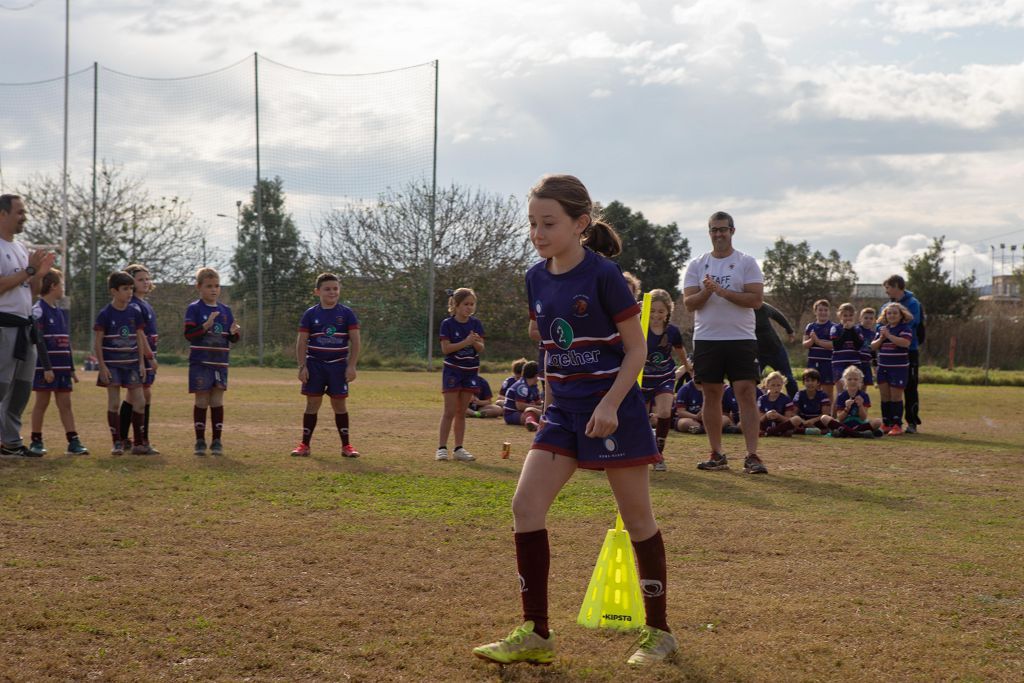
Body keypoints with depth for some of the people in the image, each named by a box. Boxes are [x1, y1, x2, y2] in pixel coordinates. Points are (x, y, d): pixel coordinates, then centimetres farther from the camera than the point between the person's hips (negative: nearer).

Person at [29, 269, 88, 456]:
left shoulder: (60, 312, 15)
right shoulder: (38, 310, -10)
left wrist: (72, 368, 16)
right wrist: (47, 368, -20)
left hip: (62, 367, 7)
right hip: (45, 367, -7)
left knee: (65, 403, 4)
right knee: (42, 402, 1)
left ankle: (73, 442, 2)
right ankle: (36, 441, 10)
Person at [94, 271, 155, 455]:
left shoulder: (135, 312, 4)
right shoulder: (105, 314, -7)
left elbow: (140, 338, 9)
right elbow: (97, 343, -6)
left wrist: (142, 362, 4)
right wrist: (102, 366, -10)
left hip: (131, 364, 4)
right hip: (112, 364, -4)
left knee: (139, 402, 0)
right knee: (114, 403, -1)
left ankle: (139, 443, 8)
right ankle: (117, 443, 7)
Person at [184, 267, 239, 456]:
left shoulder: (225, 310, 10)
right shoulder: (194, 309, -3)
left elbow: (232, 339, 13)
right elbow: (188, 334, -12)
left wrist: (235, 332, -10)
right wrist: (206, 325, -25)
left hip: (220, 363, 4)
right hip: (200, 362, -4)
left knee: (217, 402, 4)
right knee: (202, 401, 0)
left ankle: (217, 441, 9)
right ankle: (200, 441, 8)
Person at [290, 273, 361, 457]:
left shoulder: (346, 313, 0)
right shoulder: (310, 314, 1)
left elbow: (355, 341, 0)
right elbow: (301, 342, 2)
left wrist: (351, 366, -7)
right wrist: (302, 366, -5)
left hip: (338, 365, 0)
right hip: (315, 365, 0)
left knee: (340, 404, 3)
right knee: (312, 403, 2)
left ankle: (346, 445, 9)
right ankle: (304, 444, 7)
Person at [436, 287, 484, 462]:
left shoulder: (476, 324, 3)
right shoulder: (448, 324, -7)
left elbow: (481, 349, -2)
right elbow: (445, 348, -14)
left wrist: (476, 342, -24)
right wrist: (466, 342, -24)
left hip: (471, 371, 4)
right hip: (452, 370, -4)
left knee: (461, 412, 8)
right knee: (450, 411, -6)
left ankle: (459, 448, 12)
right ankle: (441, 448, -3)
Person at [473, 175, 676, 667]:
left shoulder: (603, 275, -14)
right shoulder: (537, 279, 5)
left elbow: (636, 349, -11)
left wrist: (610, 404, -20)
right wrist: (549, 404, 17)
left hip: (613, 410, -6)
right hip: (563, 411, 6)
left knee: (637, 518, 4)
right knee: (525, 504, -6)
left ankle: (658, 632, 19)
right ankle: (535, 635, 0)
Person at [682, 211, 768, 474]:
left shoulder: (747, 263, 2)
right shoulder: (697, 265, 9)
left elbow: (756, 299, -9)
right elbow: (689, 302, 2)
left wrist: (723, 291, -17)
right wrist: (706, 292, -17)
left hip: (741, 338, -2)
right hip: (707, 339, 3)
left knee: (747, 394, -9)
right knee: (711, 395, 6)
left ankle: (752, 456, -9)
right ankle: (717, 455, 14)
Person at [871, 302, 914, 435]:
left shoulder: (905, 328, -6)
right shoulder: (882, 329, 13)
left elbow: (905, 342, -24)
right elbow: (873, 346, 12)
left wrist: (889, 335, -20)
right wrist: (881, 338, -8)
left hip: (898, 368, -6)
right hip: (883, 368, 6)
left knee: (895, 397, -5)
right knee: (884, 397, 8)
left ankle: (897, 425, 0)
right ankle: (886, 424, 16)